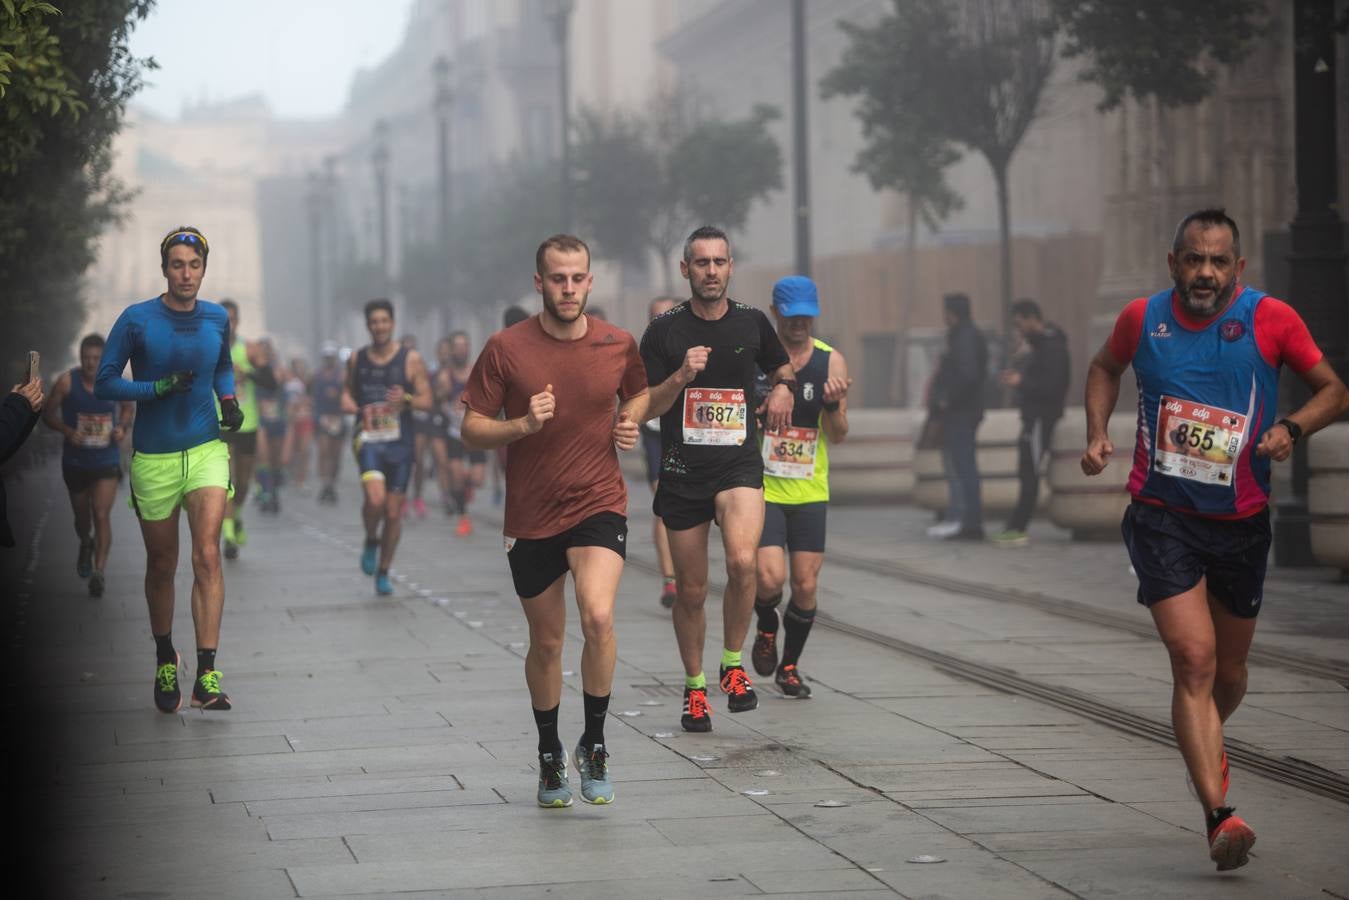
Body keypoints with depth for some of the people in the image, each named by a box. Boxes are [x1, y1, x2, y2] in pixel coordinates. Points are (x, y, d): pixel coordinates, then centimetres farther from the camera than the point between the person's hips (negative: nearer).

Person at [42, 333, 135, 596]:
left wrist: (122, 428, -8)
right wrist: (67, 431, -20)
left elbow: (129, 408, 12)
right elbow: (48, 414, -2)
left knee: (102, 515, -15)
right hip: (75, 461, 1)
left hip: (107, 461, -1)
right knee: (82, 515, 18)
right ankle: (85, 545, 51)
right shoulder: (67, 382, -10)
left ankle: (98, 572, -16)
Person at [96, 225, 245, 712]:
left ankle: (207, 675, -19)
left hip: (206, 450, 1)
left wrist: (229, 400, 4)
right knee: (162, 565, 10)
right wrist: (159, 387, -18)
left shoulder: (217, 319, 5)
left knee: (207, 556, -15)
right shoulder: (136, 320, -7)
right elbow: (104, 384, -6)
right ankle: (165, 660, 32)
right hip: (154, 457, -1)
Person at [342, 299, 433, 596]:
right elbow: (349, 390, 20)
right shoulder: (357, 359, 6)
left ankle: (383, 572, 22)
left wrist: (406, 400, -19)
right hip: (368, 439, 0)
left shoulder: (411, 360, -1)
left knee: (393, 512, 4)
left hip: (399, 442, 0)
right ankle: (371, 541, 8)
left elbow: (427, 400, 1)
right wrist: (347, 402, -3)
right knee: (375, 498, -24)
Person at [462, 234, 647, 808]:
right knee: (546, 642, 11)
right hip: (530, 516, 0)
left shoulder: (619, 345, 0)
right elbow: (472, 429, -2)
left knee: (598, 617, -24)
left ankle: (594, 743, -4)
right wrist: (523, 425, -20)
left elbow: (639, 393, 21)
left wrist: (630, 420, -1)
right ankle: (549, 753, 34)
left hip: (599, 504, 0)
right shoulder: (505, 349, -6)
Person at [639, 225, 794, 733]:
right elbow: (645, 407, 0)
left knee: (742, 561, -26)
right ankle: (694, 687, 26)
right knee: (691, 591, 6)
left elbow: (781, 368, 24)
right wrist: (681, 376, -17)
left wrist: (783, 389, 2)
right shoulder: (664, 331, 0)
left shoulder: (752, 323, 6)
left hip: (739, 464, 0)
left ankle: (733, 664, -6)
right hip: (682, 471, 0)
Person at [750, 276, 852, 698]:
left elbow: (838, 436, -1)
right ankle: (766, 629, 17)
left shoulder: (831, 361, 0)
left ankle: (789, 666, 23)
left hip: (810, 492, 2)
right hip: (761, 489, -2)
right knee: (770, 577, -17)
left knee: (805, 586, 2)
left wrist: (833, 404, -20)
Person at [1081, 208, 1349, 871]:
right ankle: (1219, 816, -20)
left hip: (1240, 523, 1)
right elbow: (1105, 367, 19)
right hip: (1162, 518, -1)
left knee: (1229, 672, 16)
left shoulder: (1271, 320, -8)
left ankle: (1206, 740, 51)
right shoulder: (1143, 318, -3)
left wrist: (1292, 427, -18)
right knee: (1194, 660, -17)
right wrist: (1098, 434, 4)